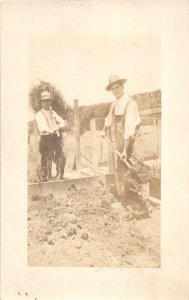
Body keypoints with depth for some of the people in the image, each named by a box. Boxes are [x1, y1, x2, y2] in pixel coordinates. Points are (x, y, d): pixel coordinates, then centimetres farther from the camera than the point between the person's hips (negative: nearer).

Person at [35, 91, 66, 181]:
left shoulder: (53, 113, 22)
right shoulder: (39, 114, 1)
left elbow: (62, 121, 18)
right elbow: (42, 126, -16)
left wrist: (59, 126, -5)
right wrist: (50, 131, -34)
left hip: (57, 137, 5)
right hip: (46, 138, -5)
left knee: (60, 156, 0)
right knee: (46, 158, -6)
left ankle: (59, 174, 13)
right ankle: (45, 177, 3)